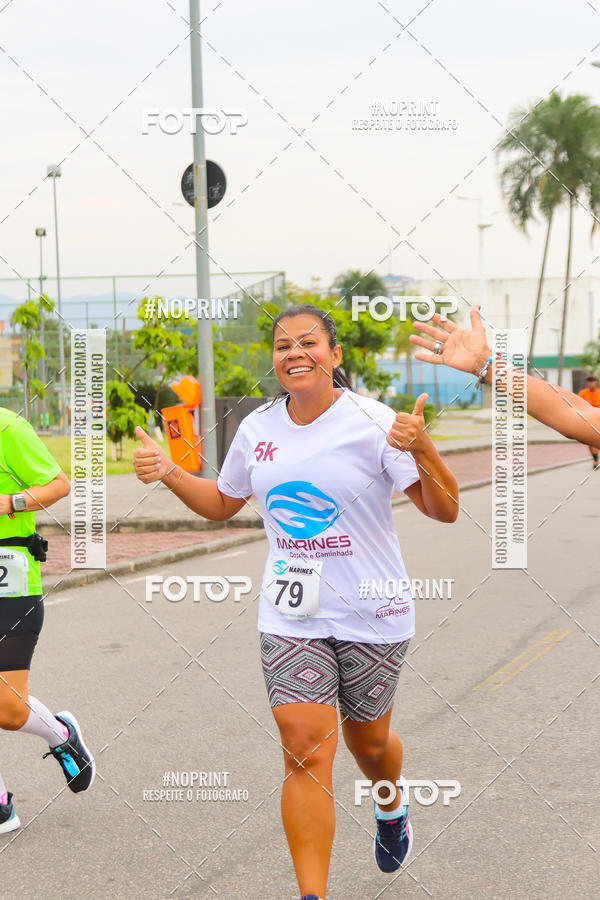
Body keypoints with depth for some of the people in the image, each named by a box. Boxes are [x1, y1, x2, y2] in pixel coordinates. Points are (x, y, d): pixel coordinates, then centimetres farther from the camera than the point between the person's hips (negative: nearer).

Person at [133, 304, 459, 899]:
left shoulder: (372, 422, -12)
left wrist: (421, 449, -32)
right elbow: (222, 503, 19)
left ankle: (392, 807, 52)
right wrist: (168, 474, 1)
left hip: (371, 613, -2)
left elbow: (444, 511, -14)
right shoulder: (257, 429, 2)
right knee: (305, 745, -11)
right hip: (291, 614, 2)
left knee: (367, 740, 16)